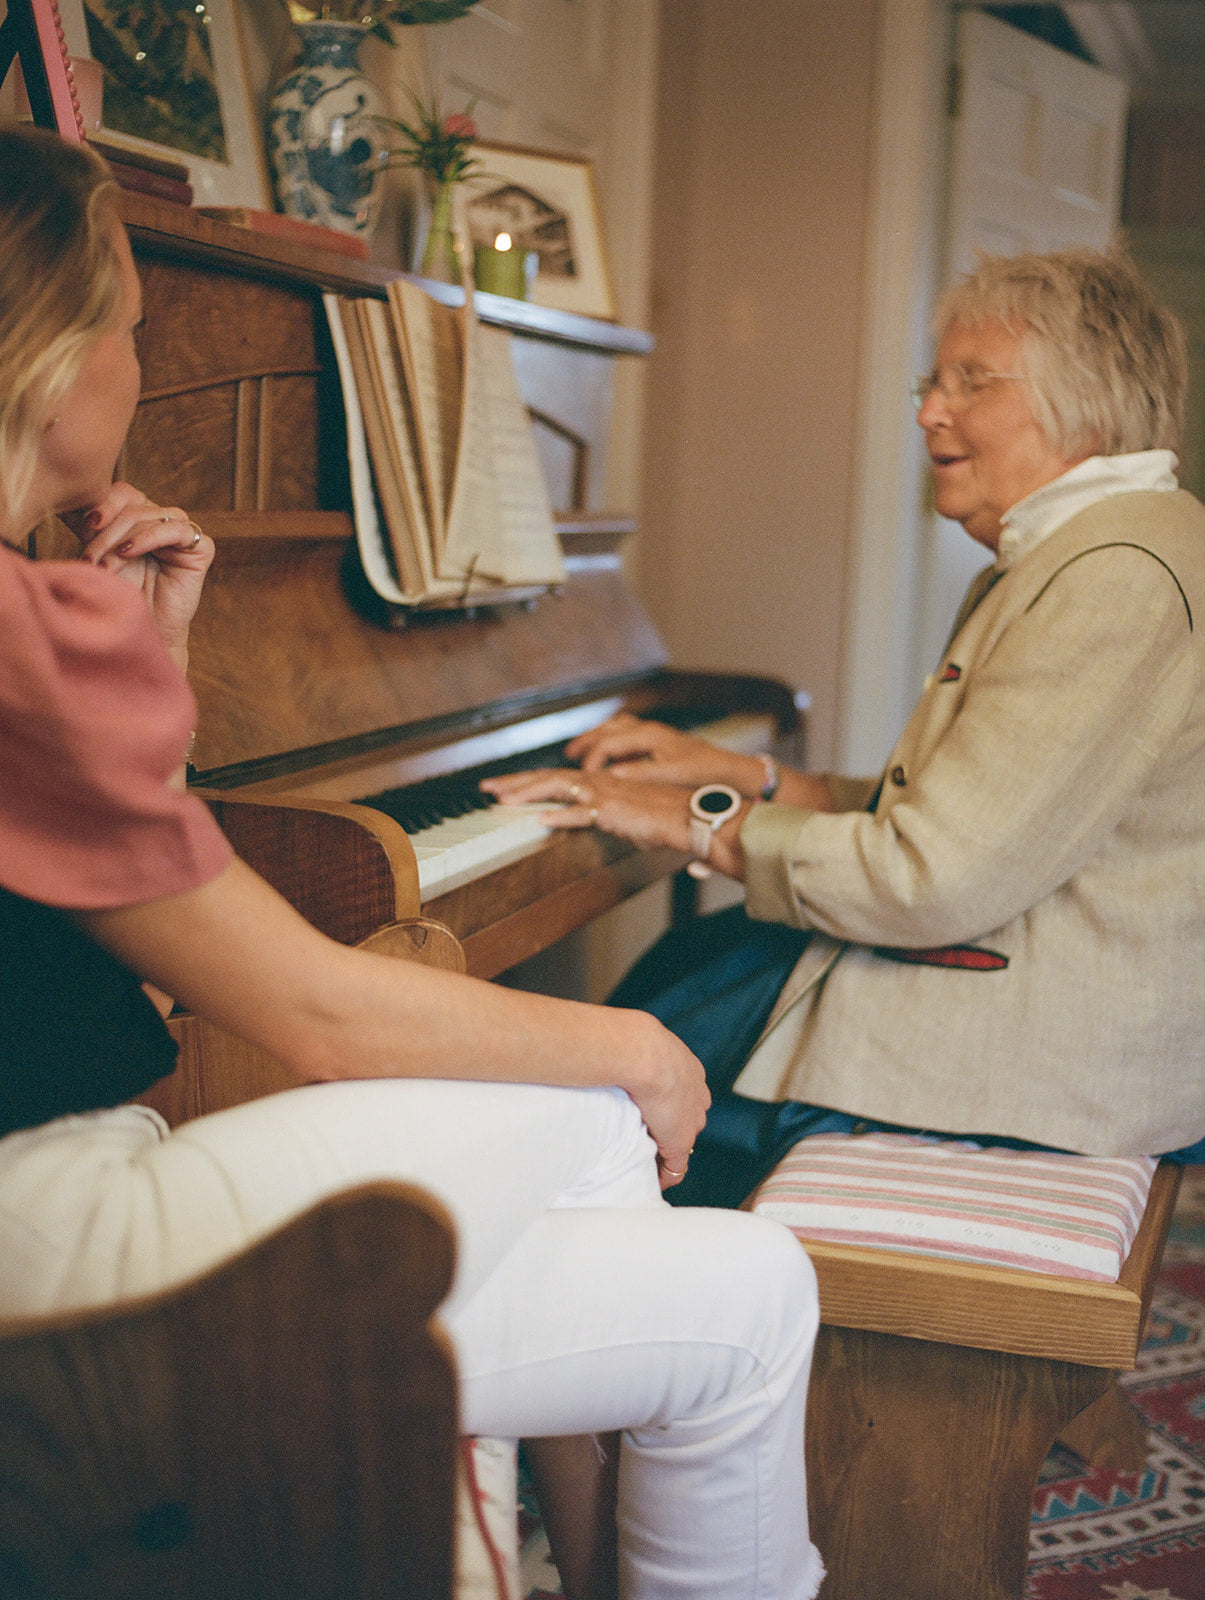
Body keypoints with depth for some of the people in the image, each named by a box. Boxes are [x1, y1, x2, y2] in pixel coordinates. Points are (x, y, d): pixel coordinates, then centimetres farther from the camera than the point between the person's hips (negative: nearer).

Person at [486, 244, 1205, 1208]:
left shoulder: (1121, 575, -22)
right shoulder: (1061, 557, 14)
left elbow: (934, 883, -26)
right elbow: (948, 816, 12)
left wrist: (703, 823, -14)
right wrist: (740, 775, 6)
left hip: (1064, 1048, -10)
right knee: (678, 961, 17)